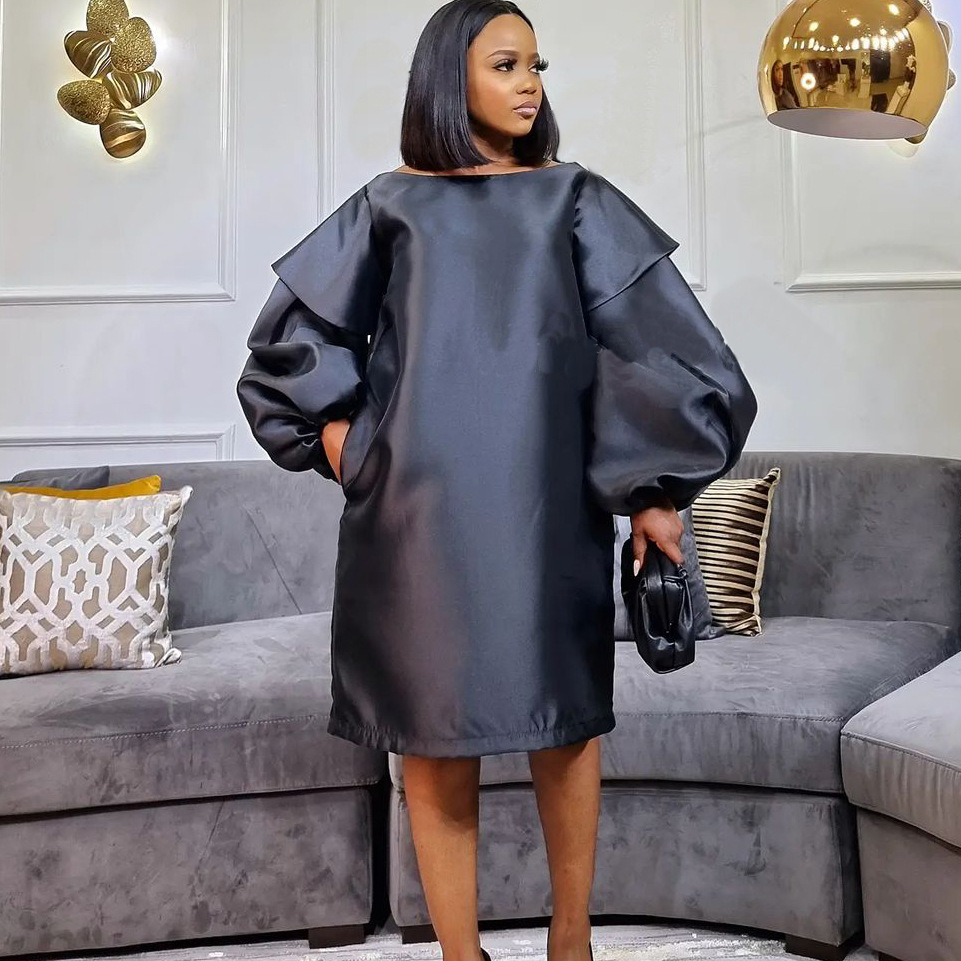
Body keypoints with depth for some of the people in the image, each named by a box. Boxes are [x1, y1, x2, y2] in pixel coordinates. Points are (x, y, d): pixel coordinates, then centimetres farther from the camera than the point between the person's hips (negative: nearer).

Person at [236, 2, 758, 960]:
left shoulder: (575, 201, 9)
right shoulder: (389, 207, 9)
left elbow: (661, 343, 3)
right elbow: (295, 337, 17)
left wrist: (655, 488, -3)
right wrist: (334, 427, 3)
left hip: (546, 504, 1)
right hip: (420, 504, 0)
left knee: (566, 718, 5)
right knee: (433, 728, 2)